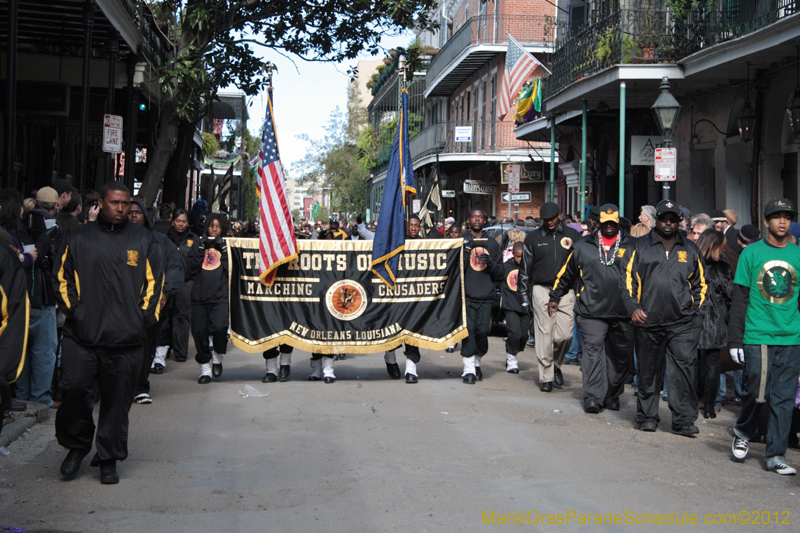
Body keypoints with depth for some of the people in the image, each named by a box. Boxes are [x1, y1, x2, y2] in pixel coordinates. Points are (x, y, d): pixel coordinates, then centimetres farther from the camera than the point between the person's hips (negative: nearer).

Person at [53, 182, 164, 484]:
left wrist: (144, 316, 1)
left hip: (126, 338, 0)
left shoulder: (143, 241, 10)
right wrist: (73, 310, -1)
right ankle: (77, 445, 15)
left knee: (117, 401, 4)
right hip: (82, 336, 0)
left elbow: (155, 281, 11)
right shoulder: (78, 240, 9)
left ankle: (109, 460, 16)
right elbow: (62, 278, 11)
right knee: (74, 389, -10)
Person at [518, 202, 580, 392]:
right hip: (542, 290, 0)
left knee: (565, 335, -7)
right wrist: (525, 297, 6)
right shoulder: (533, 238, 8)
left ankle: (556, 364, 21)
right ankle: (546, 377, 5)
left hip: (565, 291, 0)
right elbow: (525, 269, 10)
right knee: (544, 336, -4)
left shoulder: (572, 235, 9)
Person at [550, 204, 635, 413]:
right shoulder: (583, 246, 11)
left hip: (623, 313, 1)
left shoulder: (630, 247, 10)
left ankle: (612, 396, 21)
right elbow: (566, 273, 21)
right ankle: (592, 397, -10)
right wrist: (555, 297, 24)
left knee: (621, 354, 6)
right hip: (592, 310, -1)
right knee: (593, 350, -11)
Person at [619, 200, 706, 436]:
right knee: (648, 372, 8)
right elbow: (627, 279, 5)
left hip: (683, 324, 0)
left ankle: (684, 420, -4)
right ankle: (647, 417, 21)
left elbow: (700, 283, 20)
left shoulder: (689, 249, 14)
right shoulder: (639, 247, 9)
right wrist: (633, 307, -7)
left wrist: (695, 310, 8)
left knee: (684, 370, -9)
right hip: (647, 322, 0)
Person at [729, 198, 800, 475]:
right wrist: (735, 340, -3)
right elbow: (739, 299, 1)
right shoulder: (751, 253, 2)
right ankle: (743, 432, 26)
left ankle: (776, 455, 10)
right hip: (757, 336, -2)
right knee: (756, 392, -3)